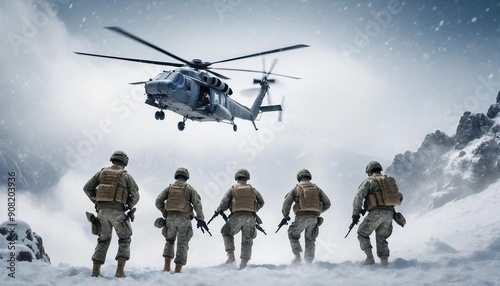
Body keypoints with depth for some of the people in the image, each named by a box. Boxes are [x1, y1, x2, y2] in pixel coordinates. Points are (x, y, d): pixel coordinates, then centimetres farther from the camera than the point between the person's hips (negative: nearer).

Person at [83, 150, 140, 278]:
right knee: (125, 240, 12)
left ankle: (95, 272, 11)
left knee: (103, 240, 18)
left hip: (102, 211, 4)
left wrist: (97, 201, 15)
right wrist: (129, 206, 18)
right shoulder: (126, 175, 2)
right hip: (117, 211, -3)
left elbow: (87, 188, 11)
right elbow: (135, 196, 1)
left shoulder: (101, 172, 12)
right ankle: (119, 271, -1)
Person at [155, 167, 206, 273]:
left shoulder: (169, 187, 14)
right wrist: (200, 218, -1)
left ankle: (167, 266, 8)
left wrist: (165, 213, 20)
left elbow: (158, 202, 8)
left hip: (170, 218, 2)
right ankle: (177, 270, 1)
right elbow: (197, 203, -4)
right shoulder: (189, 188, 7)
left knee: (169, 241, 21)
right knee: (182, 244, 5)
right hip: (184, 218, -2)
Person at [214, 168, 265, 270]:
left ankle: (231, 256, 7)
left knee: (227, 234, 22)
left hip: (236, 217, -2)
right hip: (250, 218, 2)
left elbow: (224, 203, -1)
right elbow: (261, 202, 20)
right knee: (247, 241, 15)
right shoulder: (252, 189, 15)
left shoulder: (232, 189, 7)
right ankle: (244, 263, 10)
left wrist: (218, 210, 17)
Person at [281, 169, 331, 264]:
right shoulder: (316, 188, 14)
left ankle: (297, 256, 0)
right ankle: (309, 261, 13)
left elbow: (286, 204, 1)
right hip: (314, 218, 3)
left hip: (301, 217, -3)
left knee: (293, 235, 16)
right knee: (310, 240, 17)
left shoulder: (296, 188, 6)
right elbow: (327, 203, 12)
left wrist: (286, 217, 15)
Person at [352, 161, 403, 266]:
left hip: (376, 213, -5)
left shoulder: (369, 181, 3)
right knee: (381, 238, 19)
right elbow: (399, 197, 22)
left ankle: (370, 258, -1)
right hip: (389, 213, 5)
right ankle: (384, 261, 7)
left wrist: (355, 213, -7)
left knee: (362, 234, 11)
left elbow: (358, 197, -8)